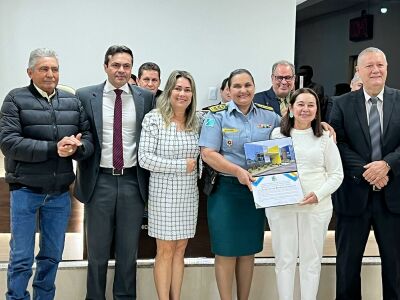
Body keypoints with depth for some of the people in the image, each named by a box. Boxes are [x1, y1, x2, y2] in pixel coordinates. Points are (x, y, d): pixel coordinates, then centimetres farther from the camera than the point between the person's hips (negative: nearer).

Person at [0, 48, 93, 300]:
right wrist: (53, 148, -21)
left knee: (53, 256, 13)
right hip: (25, 190, -3)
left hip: (60, 192, 4)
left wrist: (76, 147, -19)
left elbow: (89, 140, 5)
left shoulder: (73, 101, 8)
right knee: (22, 258, 3)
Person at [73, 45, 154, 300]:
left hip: (133, 181, 1)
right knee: (97, 250, 10)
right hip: (99, 181, -1)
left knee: (129, 250, 12)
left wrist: (149, 180, 1)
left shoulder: (146, 98, 3)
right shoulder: (85, 96, 1)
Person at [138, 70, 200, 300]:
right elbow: (145, 159, -14)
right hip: (164, 194, -5)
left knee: (180, 249, 11)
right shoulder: (154, 119, -8)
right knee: (165, 251, 3)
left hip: (189, 195, 5)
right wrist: (181, 166, -13)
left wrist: (195, 167, -1)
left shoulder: (195, 122, 7)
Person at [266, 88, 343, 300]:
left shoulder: (324, 138, 4)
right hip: (280, 206, 0)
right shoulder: (277, 135, 5)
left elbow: (336, 174, 4)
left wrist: (318, 194, -11)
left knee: (311, 259, 9)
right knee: (284, 258, 7)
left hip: (317, 206, 0)